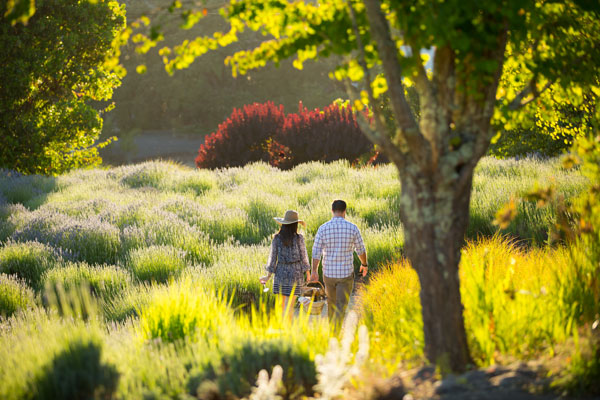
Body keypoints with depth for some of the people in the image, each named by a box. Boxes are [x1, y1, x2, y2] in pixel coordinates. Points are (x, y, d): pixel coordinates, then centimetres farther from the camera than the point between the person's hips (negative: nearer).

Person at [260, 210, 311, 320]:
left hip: (281, 272, 3)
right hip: (295, 273, -3)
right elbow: (303, 257, -5)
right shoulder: (299, 238, -10)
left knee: (283, 303, 16)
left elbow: (273, 257, -2)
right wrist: (308, 273, 8)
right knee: (289, 304, -4)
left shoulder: (277, 238, -4)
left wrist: (269, 276, 6)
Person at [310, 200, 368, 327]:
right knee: (341, 307, -2)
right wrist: (364, 264, 21)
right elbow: (361, 250, 2)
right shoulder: (352, 228, -8)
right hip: (346, 273, -2)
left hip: (329, 273, 2)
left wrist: (314, 271, 2)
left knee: (332, 303, 23)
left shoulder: (323, 228, -7)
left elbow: (316, 251, -7)